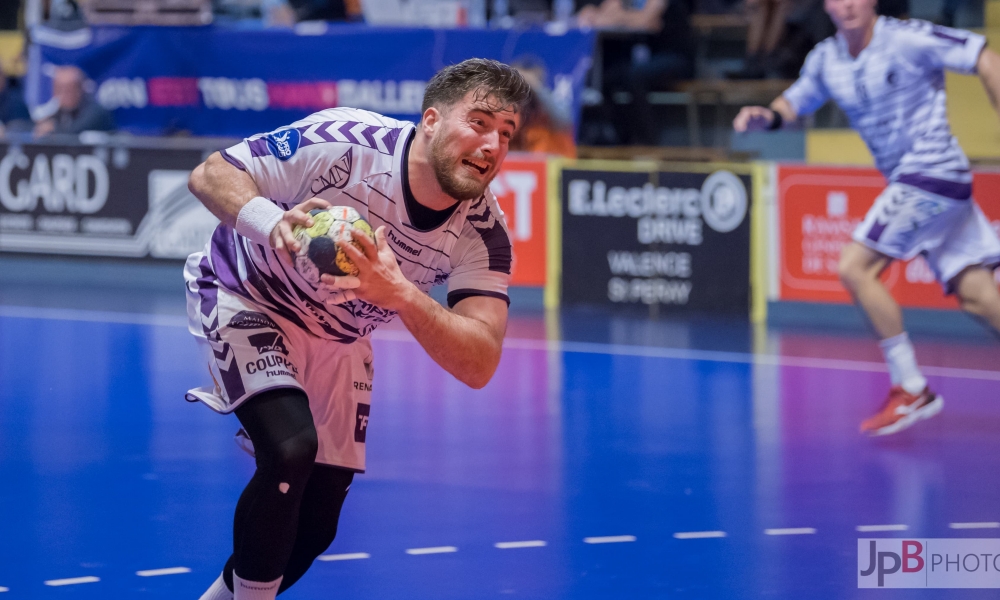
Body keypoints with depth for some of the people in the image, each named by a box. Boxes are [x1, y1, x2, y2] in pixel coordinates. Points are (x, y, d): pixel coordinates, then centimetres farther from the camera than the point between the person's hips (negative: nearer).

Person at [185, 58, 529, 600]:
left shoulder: (481, 232, -22)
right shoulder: (345, 142, -32)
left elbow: (478, 365, -30)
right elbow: (210, 174, -26)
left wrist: (400, 293, -47)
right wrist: (273, 222, -47)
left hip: (336, 342, 5)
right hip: (247, 297, -5)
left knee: (314, 527, 7)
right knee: (291, 447, -30)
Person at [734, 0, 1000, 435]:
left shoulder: (908, 40, -12)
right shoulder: (825, 60, 9)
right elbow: (795, 103, 21)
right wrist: (766, 117, -3)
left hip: (931, 171, -7)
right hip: (907, 182, 7)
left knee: (855, 267, -13)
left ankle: (911, 389, -7)